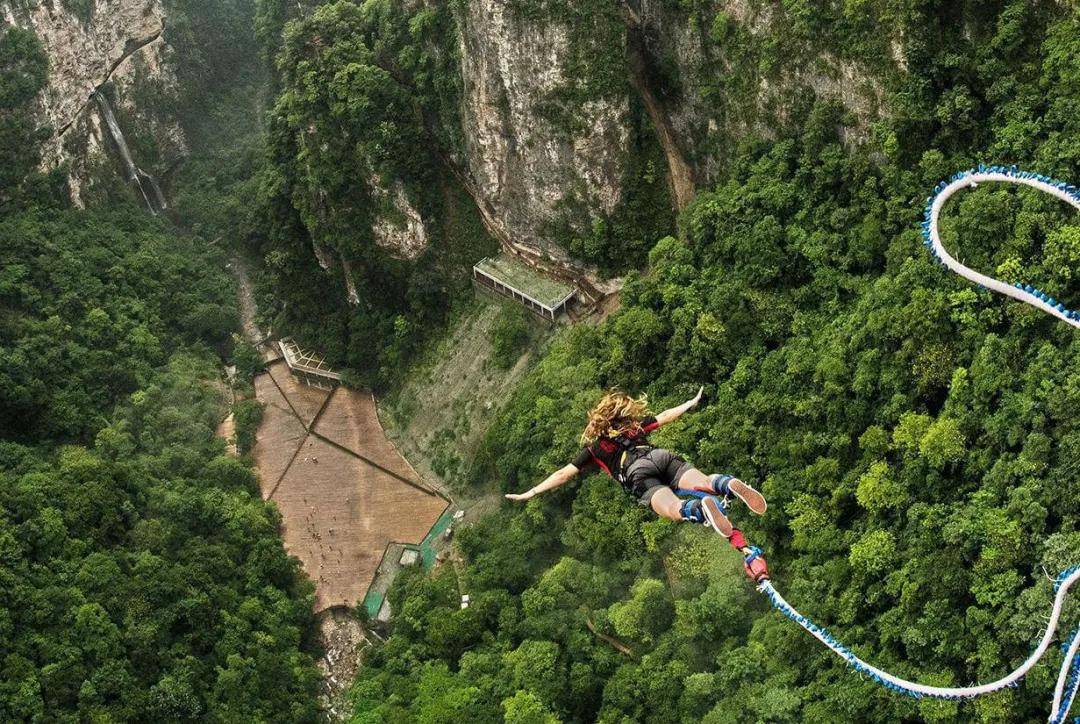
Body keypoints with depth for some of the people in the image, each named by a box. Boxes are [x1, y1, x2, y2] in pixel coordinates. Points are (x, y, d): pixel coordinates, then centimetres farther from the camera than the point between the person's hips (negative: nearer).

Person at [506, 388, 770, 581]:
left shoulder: (593, 447, 29)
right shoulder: (634, 424, 37)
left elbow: (564, 474, 24)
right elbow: (666, 416, 46)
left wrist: (531, 492, 30)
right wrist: (692, 402, 62)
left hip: (638, 474, -4)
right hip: (661, 456, 4)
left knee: (674, 508, -28)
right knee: (704, 482, -15)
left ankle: (700, 508, -62)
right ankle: (729, 484, -49)